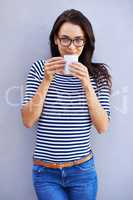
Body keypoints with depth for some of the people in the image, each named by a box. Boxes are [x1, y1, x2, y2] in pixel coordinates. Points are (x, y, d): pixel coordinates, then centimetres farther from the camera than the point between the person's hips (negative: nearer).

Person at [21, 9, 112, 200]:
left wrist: (87, 85, -18)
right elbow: (28, 121, -9)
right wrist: (47, 80, -19)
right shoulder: (40, 68, -3)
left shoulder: (97, 73, -2)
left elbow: (102, 127, -8)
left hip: (83, 171, 1)